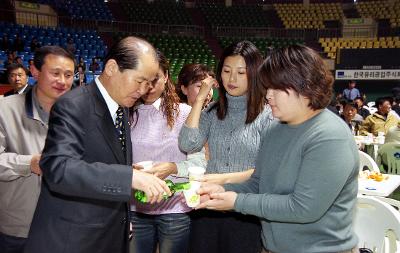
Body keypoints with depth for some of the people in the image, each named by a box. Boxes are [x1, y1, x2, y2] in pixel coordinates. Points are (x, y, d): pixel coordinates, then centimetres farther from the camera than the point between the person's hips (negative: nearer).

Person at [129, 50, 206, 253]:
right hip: (135, 209, 2)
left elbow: (199, 163, -4)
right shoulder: (128, 114, 3)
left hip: (175, 209, -2)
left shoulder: (184, 113, -5)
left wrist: (173, 168, -21)